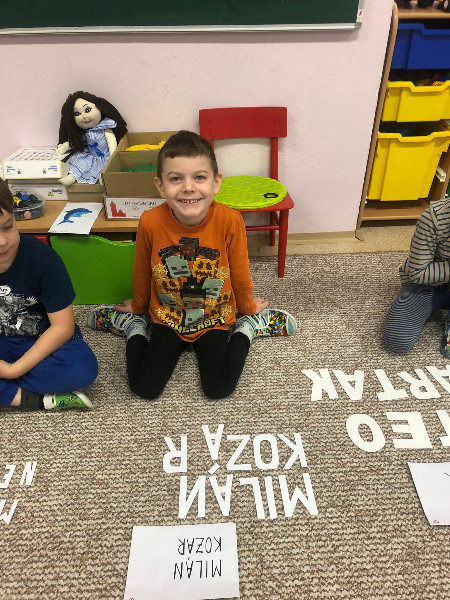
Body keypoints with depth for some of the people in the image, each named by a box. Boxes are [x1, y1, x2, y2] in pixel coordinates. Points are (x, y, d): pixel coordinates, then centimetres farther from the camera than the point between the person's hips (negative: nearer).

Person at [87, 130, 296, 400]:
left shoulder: (229, 221, -25)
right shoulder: (150, 223, -22)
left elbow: (239, 272, -6)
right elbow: (142, 273, -2)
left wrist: (248, 307, 10)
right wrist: (138, 307, 16)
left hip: (214, 319, 0)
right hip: (167, 318, 1)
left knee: (219, 389, -12)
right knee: (144, 388, -8)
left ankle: (247, 328, 12)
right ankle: (134, 327, 18)